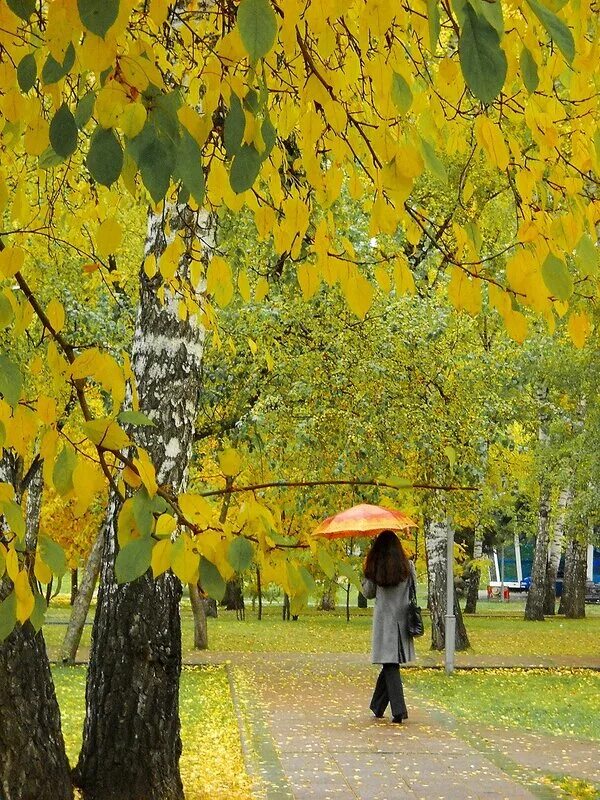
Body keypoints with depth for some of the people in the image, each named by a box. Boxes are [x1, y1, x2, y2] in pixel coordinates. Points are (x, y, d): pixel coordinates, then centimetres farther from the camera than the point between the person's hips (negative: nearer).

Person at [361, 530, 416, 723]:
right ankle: (377, 706, 23)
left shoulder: (375, 568, -5)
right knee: (390, 663, 13)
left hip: (384, 619, -2)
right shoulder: (407, 566, -2)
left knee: (390, 664, -2)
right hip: (403, 618, 2)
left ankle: (399, 709, -12)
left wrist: (366, 574, 16)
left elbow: (368, 593, 5)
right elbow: (414, 591, 6)